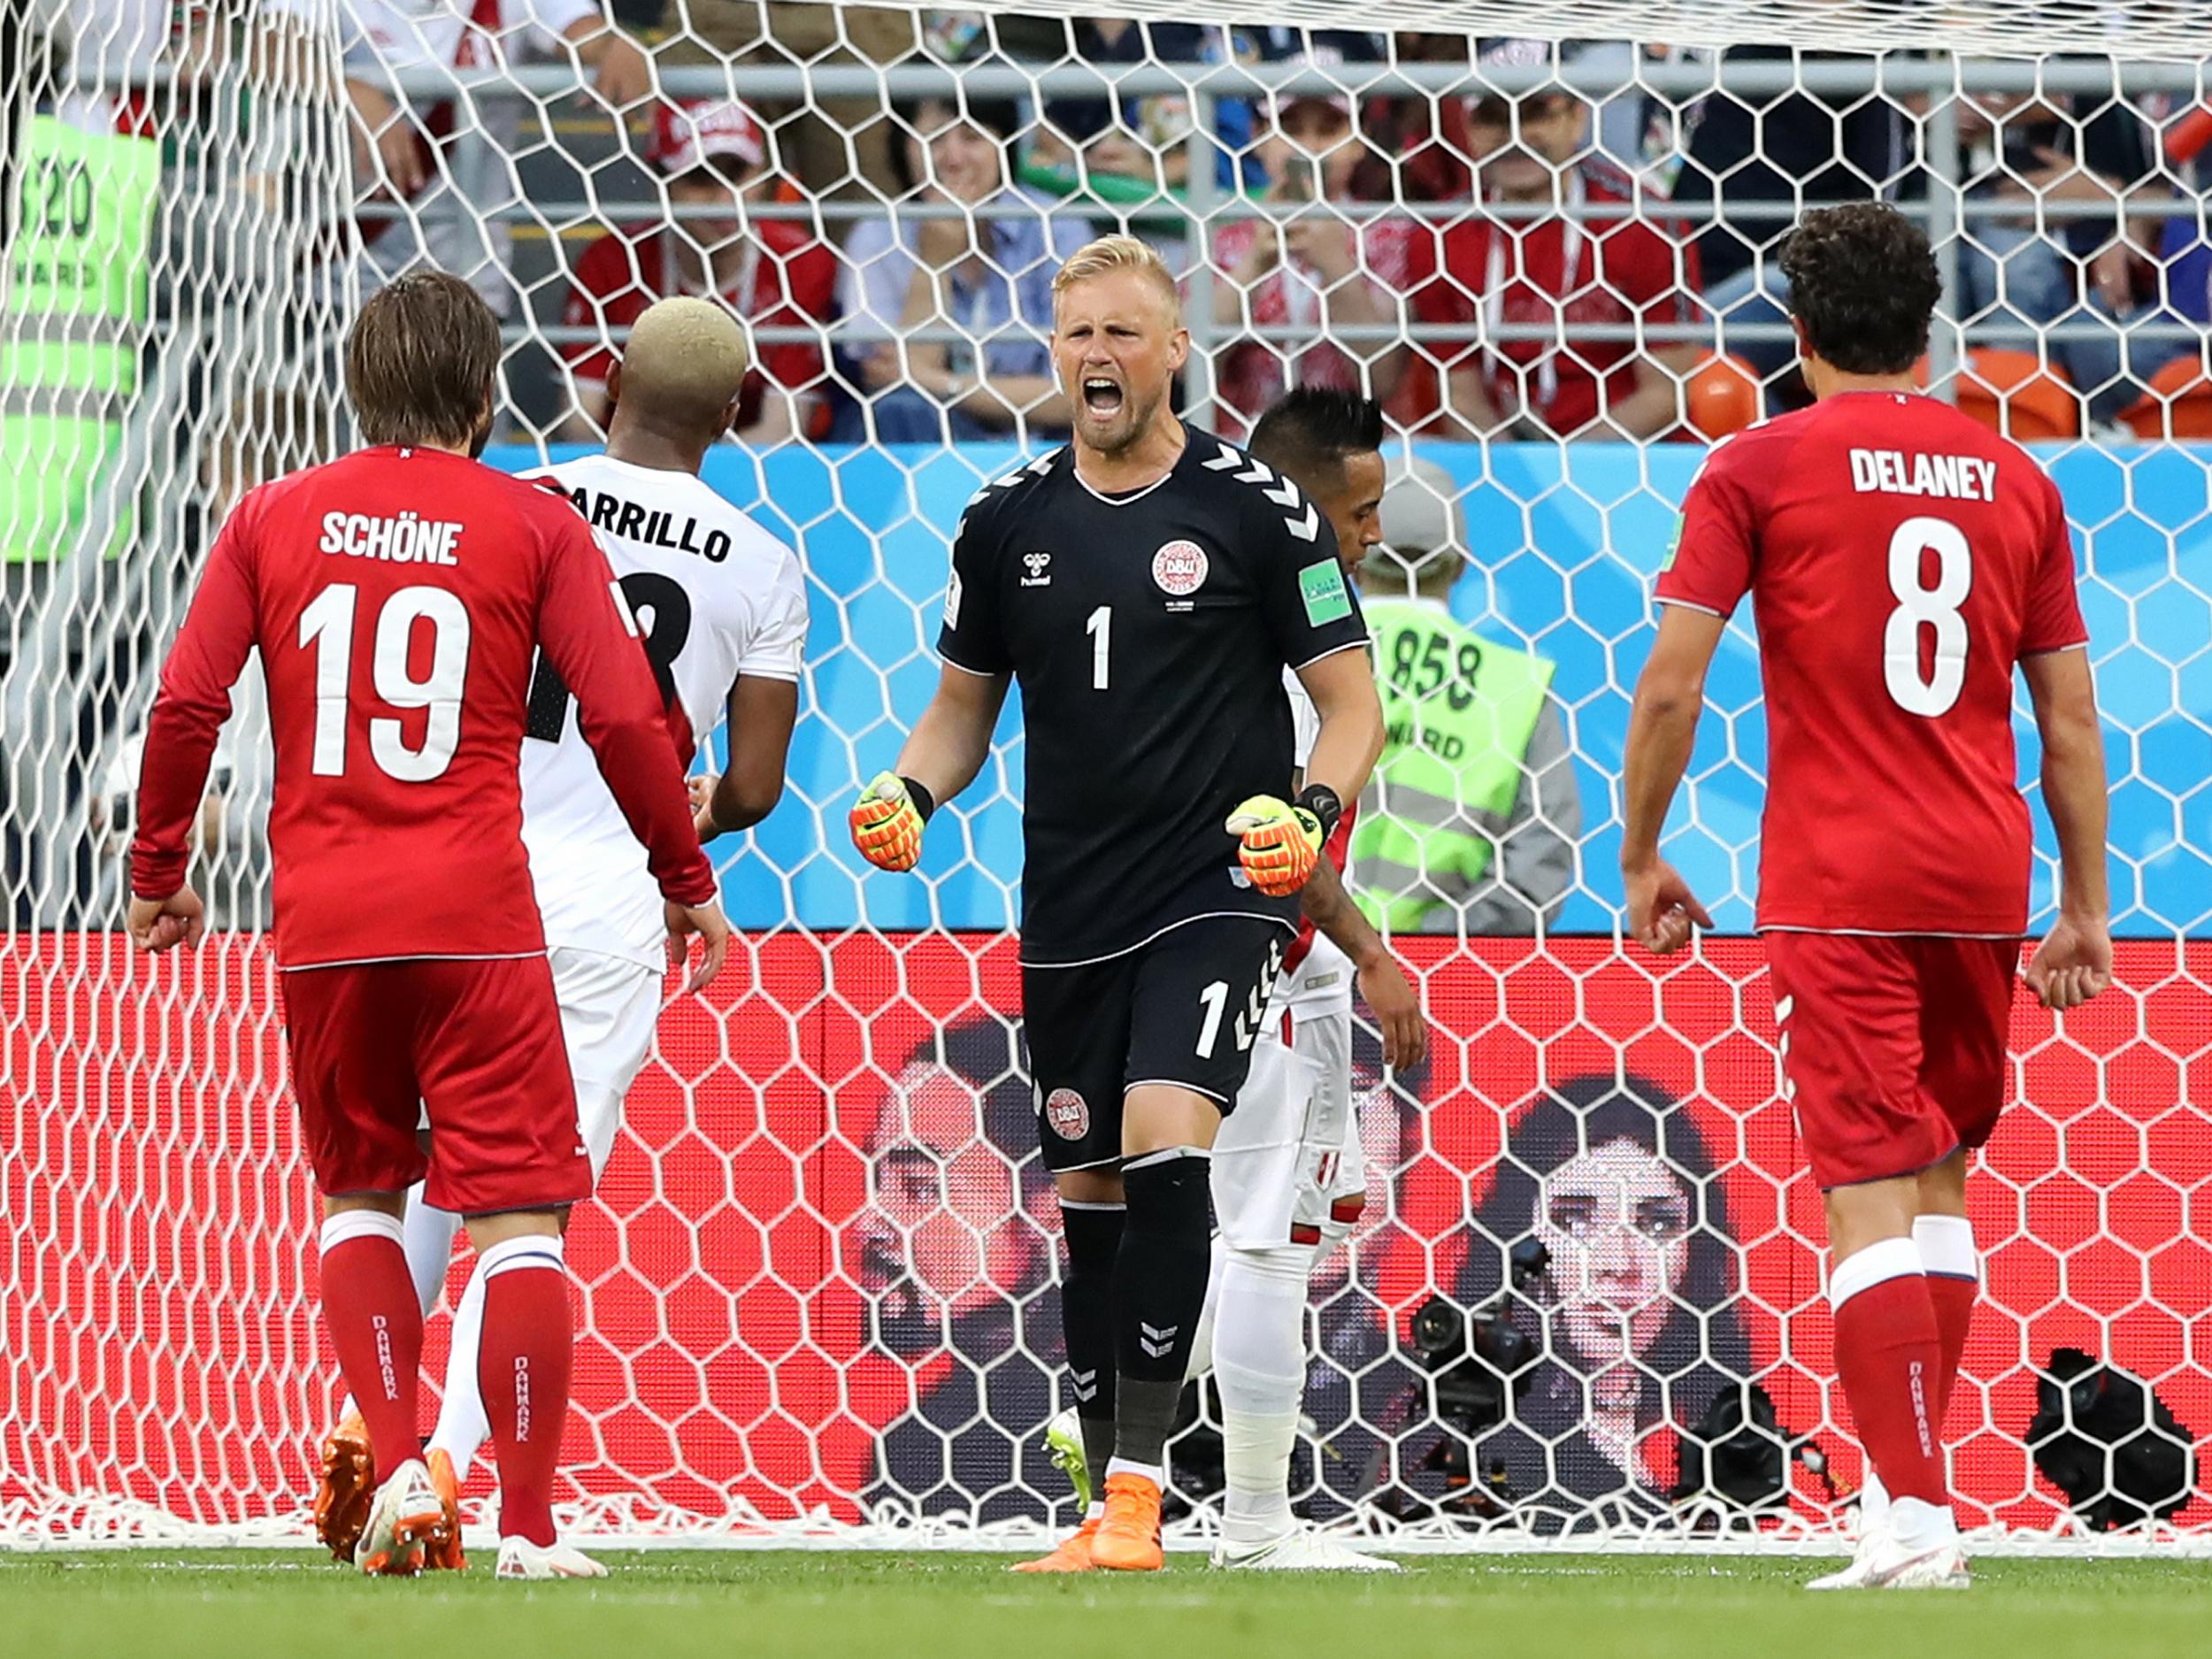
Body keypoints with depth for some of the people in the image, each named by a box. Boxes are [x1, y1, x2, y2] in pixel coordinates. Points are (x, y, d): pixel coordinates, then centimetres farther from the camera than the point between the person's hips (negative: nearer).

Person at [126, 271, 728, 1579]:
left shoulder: (275, 518, 7)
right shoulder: (533, 525, 1)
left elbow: (186, 705, 2)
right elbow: (624, 714, -2)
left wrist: (160, 867, 15)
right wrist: (688, 877, 10)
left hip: (322, 923, 3)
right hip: (474, 917, -3)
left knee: (359, 1196, 19)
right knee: (521, 1212, 0)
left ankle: (397, 1468, 4)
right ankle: (529, 1527, -4)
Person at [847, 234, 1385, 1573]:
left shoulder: (1256, 507, -4)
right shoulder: (1009, 521, 8)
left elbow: (1353, 706, -1)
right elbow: (965, 706, 18)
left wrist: (1313, 811, -20)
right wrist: (911, 790, -2)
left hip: (1219, 893, -5)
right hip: (1071, 910, 5)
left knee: (1165, 1149, -22)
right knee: (1090, 1193, 7)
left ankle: (1138, 1488, -19)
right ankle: (1115, 1514, 16)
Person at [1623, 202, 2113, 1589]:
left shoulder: (1759, 469, -2)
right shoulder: (2013, 478, 10)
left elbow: (1669, 687, -7)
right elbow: (2072, 715, 11)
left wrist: (1642, 860, 5)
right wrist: (2085, 909, 16)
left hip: (1839, 886, -4)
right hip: (1984, 879, 4)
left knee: (1872, 1196, -6)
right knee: (1939, 1177, 18)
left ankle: (1914, 1513, -15)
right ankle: (1918, 1478, 20)